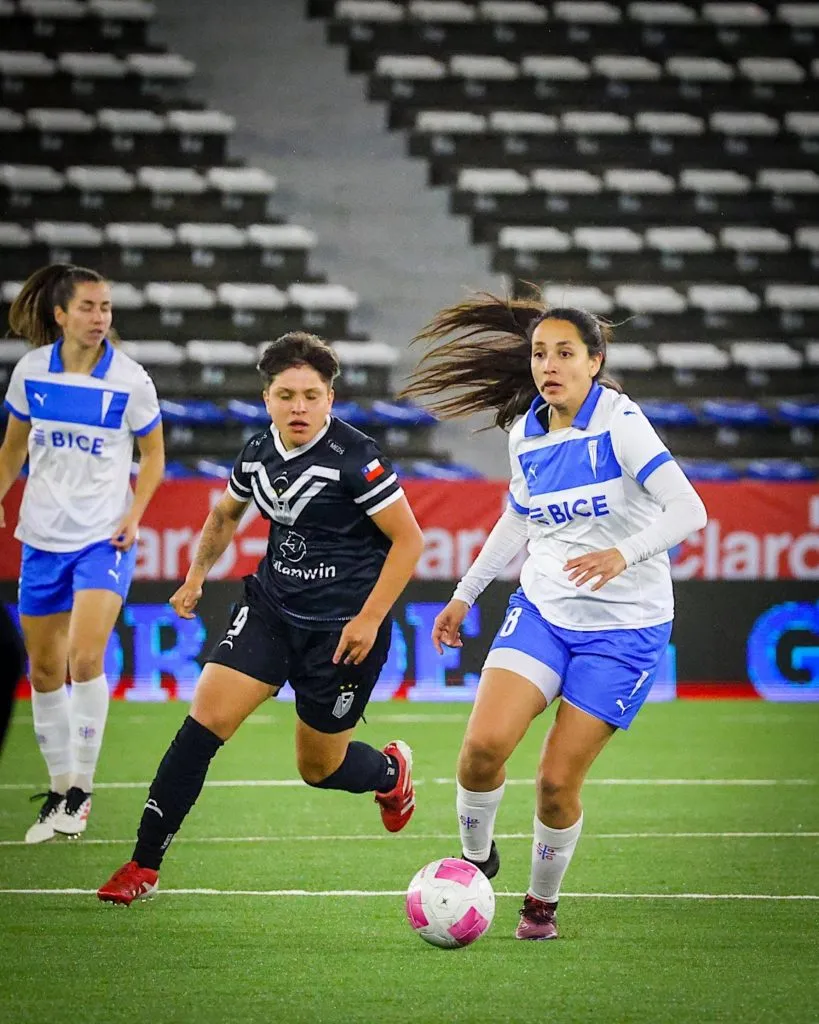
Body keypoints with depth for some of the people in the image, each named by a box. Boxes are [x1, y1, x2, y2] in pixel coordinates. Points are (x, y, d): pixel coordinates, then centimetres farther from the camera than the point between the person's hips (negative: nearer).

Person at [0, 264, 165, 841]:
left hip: (104, 538, -3)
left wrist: (134, 513, -7)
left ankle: (82, 789, -7)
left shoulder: (130, 379, -8)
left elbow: (154, 453, 6)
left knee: (85, 658, -19)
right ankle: (59, 788, 21)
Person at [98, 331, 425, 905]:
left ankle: (391, 770, 46)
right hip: (270, 608, 5)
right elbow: (226, 514, 24)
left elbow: (408, 540, -14)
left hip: (345, 627, -5)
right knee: (207, 717, -12)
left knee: (319, 768, 8)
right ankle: (144, 866, -8)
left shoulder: (355, 460, -18)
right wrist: (198, 574, 14)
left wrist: (369, 620, -18)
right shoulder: (258, 454, 1)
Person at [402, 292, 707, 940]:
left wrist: (623, 554, -39)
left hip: (624, 626, -4)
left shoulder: (620, 423, -14)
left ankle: (543, 901, 20)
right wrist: (465, 595, 27)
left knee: (558, 780, -5)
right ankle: (476, 857, 10)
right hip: (541, 611, 4)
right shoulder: (525, 433, 5)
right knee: (484, 743, -17)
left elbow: (688, 510, -23)